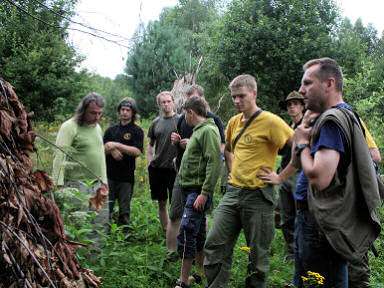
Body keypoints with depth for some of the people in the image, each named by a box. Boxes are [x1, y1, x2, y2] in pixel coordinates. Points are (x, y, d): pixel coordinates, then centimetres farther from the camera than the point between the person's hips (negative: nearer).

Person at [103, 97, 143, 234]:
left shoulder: (137, 131, 1)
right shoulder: (111, 129, 14)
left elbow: (137, 151, -12)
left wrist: (117, 145, -16)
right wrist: (111, 150, -10)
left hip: (126, 177, -3)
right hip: (109, 175, 3)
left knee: (124, 210, 3)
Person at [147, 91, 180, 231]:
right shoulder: (155, 123, 11)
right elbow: (150, 145, 17)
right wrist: (150, 163, 9)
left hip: (174, 168, -4)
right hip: (157, 168, 4)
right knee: (162, 202, 10)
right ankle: (165, 230, 21)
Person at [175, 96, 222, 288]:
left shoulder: (209, 131, -12)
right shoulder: (198, 131, 18)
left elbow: (214, 162, -20)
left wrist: (205, 192, -22)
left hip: (198, 191, -10)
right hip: (189, 189, 10)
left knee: (186, 235, -10)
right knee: (197, 236, 14)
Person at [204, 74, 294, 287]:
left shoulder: (270, 121, -12)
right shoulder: (234, 122, 10)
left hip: (258, 196, -6)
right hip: (233, 192, 7)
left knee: (258, 254, 5)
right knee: (214, 245, 4)